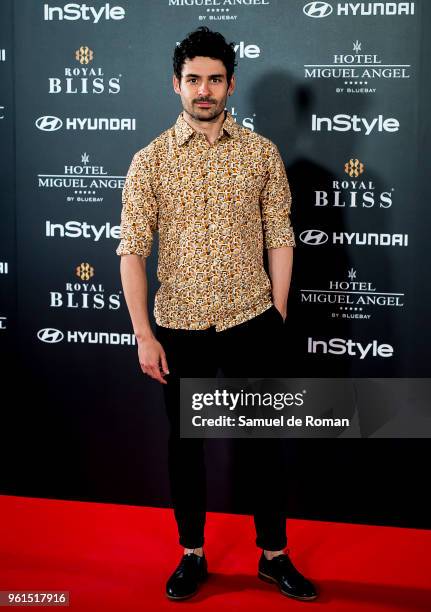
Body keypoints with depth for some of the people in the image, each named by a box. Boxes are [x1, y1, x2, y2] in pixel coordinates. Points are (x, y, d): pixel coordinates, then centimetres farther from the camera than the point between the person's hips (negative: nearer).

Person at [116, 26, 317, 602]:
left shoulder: (262, 152, 0)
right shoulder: (149, 160, -2)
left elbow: (279, 236, 3)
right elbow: (133, 248, -5)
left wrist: (278, 314, 1)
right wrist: (143, 334, -10)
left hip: (252, 322, 0)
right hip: (181, 327, 0)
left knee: (263, 440, 9)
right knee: (186, 441, 12)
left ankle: (275, 555, 27)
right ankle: (193, 555, 30)